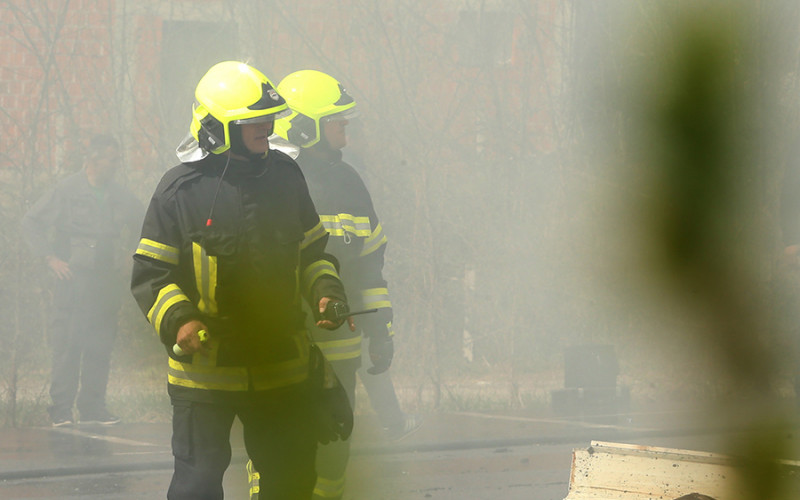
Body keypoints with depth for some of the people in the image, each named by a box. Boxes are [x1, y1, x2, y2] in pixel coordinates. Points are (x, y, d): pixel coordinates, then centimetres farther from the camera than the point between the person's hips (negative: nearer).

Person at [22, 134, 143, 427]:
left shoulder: (119, 196, 12)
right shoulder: (68, 191, -2)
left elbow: (141, 225, 28)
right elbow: (32, 223, -1)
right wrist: (50, 258, -8)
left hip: (108, 279, 5)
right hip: (75, 277, -5)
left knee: (101, 345, 3)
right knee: (67, 342, -7)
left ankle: (93, 406, 8)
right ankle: (61, 408, -3)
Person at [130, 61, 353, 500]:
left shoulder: (284, 175, 6)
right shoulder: (181, 189, -8)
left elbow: (313, 251, 18)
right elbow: (149, 275, -6)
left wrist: (325, 292, -1)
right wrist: (178, 321, -22)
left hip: (282, 369, 5)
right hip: (204, 369, -4)